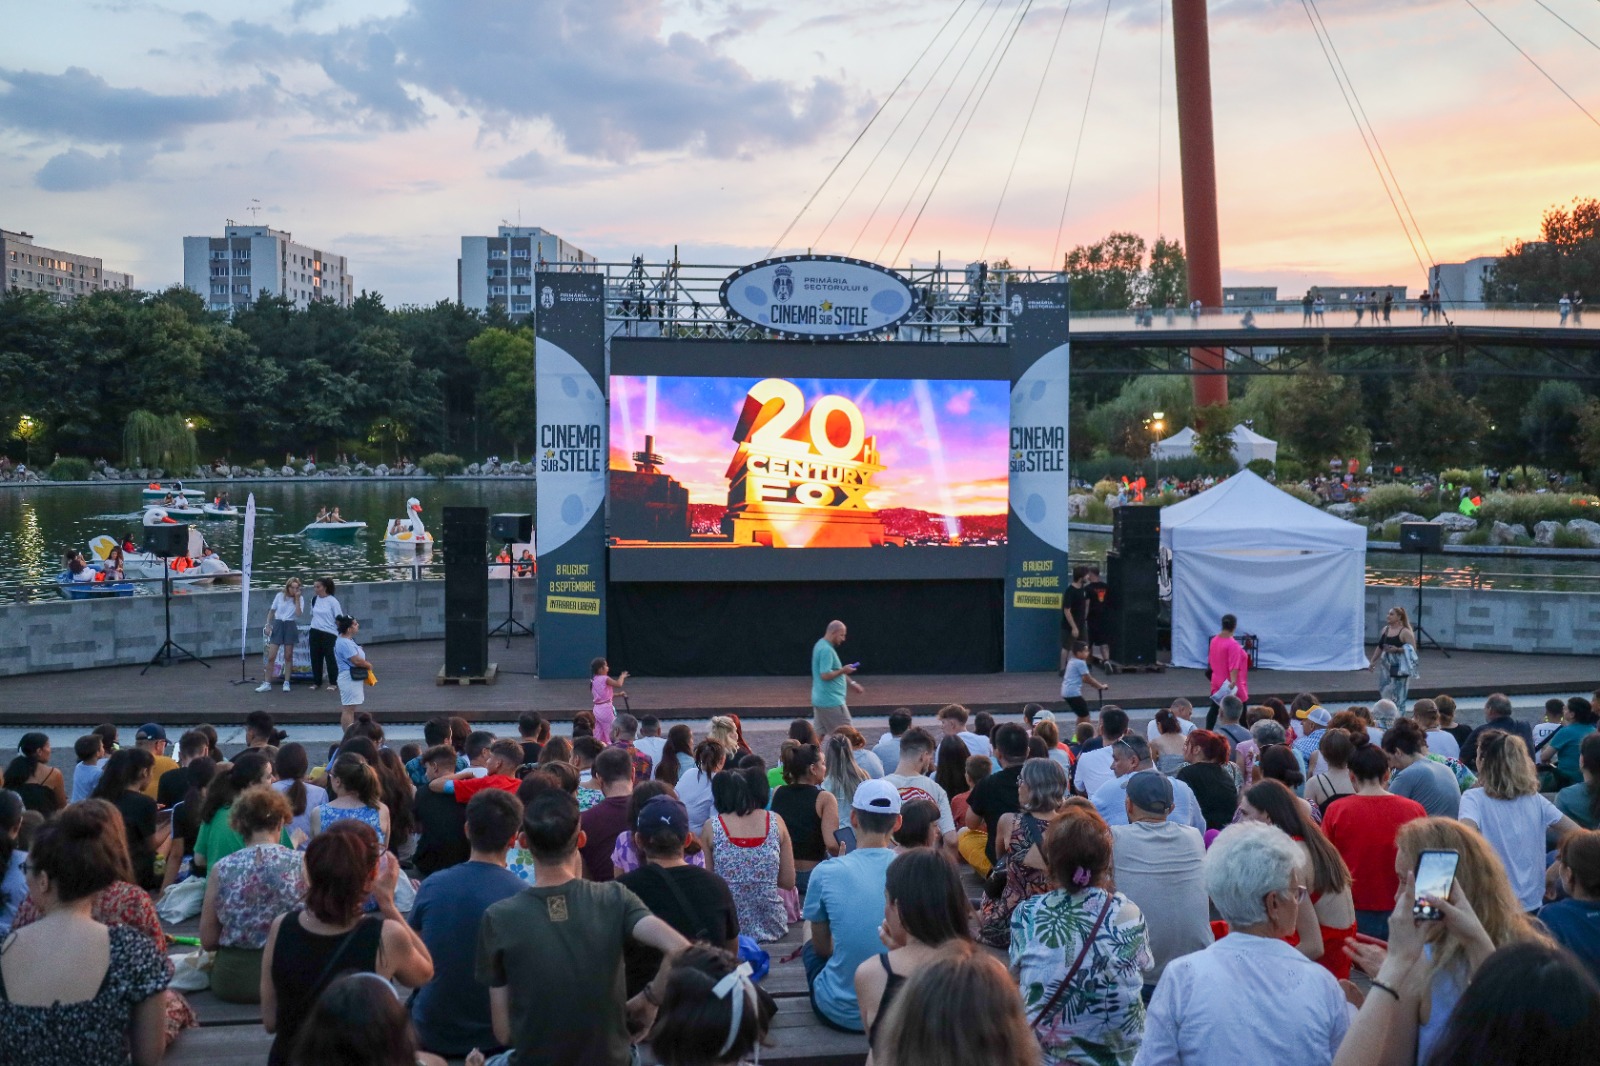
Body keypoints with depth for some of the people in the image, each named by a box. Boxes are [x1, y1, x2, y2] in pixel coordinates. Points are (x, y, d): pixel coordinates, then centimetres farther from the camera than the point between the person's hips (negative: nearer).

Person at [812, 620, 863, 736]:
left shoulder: (821, 645, 14)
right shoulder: (826, 650, -19)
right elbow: (825, 675, -26)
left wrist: (852, 683, 22)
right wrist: (843, 670, -14)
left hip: (819, 699, 10)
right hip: (831, 701, -10)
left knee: (819, 733, 11)